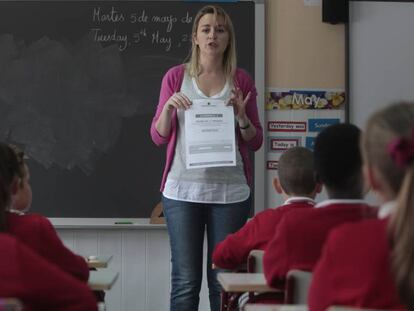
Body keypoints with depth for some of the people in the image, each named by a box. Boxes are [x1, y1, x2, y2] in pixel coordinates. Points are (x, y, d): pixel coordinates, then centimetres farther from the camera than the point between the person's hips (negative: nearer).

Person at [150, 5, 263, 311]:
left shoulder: (242, 80, 7)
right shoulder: (176, 76, 6)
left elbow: (255, 142, 9)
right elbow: (158, 137, 7)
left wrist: (241, 117, -10)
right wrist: (169, 107, -11)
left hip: (229, 191, 1)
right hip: (183, 190, -1)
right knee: (185, 280, -2)